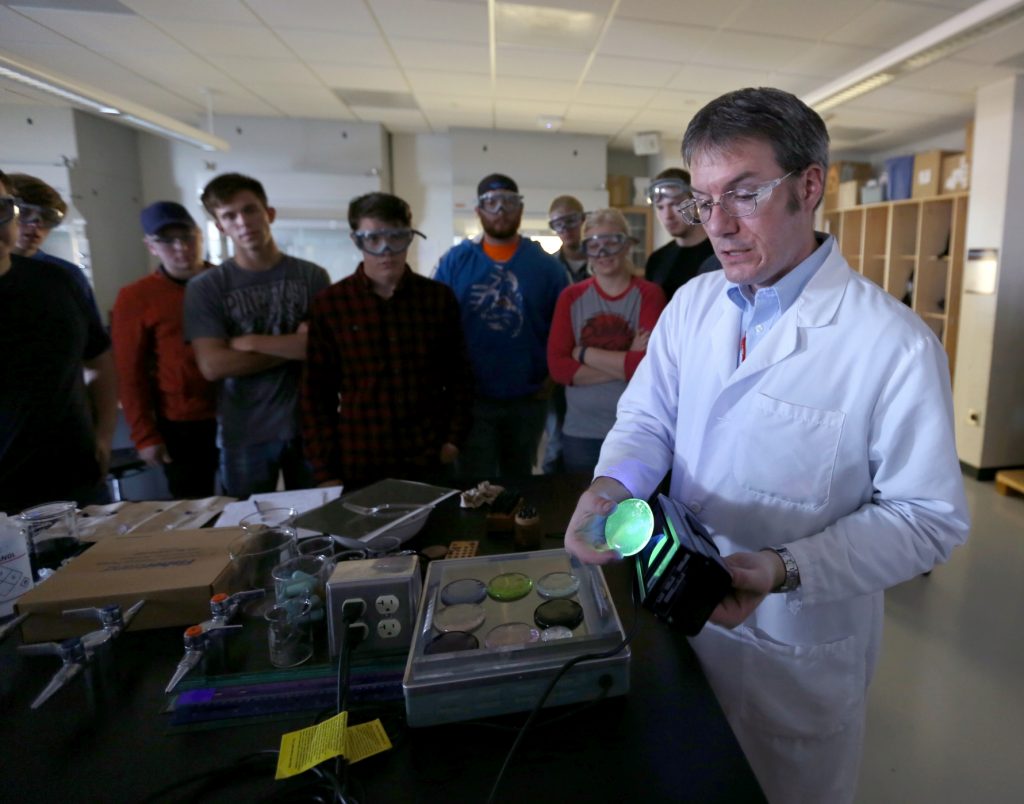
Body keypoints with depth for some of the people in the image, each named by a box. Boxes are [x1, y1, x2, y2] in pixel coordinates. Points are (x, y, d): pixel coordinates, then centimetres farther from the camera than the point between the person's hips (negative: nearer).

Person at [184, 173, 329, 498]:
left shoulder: (312, 276, -1)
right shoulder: (205, 287, -3)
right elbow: (213, 366, -13)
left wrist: (249, 342, -12)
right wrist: (295, 346, -12)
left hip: (310, 425, 1)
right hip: (244, 434, 0)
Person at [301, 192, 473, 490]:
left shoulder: (439, 297, 0)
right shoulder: (330, 304, -3)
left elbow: (458, 375, 7)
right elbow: (317, 391, 0)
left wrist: (454, 439, -2)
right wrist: (325, 470, -3)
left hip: (431, 463, 1)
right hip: (359, 466, -1)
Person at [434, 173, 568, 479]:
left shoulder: (546, 265, 1)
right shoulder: (455, 261, -1)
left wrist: (552, 378, -1)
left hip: (528, 399, 2)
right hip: (472, 398, -1)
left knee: (519, 483, 19)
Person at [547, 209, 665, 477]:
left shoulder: (649, 294, -4)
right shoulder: (571, 297, 3)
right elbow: (557, 366, -7)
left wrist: (583, 353, -10)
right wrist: (624, 365, -14)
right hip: (580, 432, 2)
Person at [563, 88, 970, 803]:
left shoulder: (896, 346, -21)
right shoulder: (692, 303, -2)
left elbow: (929, 517, -17)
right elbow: (649, 418, 0)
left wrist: (786, 570, -31)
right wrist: (612, 485, -21)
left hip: (802, 651, -4)